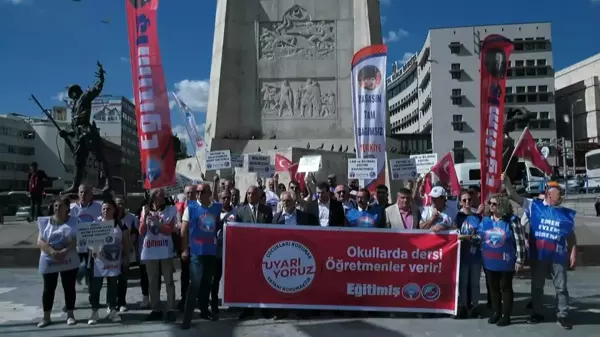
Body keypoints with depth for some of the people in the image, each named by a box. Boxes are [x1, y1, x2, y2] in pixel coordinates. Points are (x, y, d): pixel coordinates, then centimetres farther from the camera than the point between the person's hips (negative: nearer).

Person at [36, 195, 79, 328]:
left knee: (69, 288, 5)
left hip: (69, 261, -1)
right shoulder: (46, 222, 2)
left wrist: (64, 252, -22)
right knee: (48, 289, 7)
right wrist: (53, 252, -20)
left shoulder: (73, 221, -1)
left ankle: (70, 315, 16)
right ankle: (46, 317, 17)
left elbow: (76, 241, -7)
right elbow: (40, 241, -4)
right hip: (49, 261, 1)